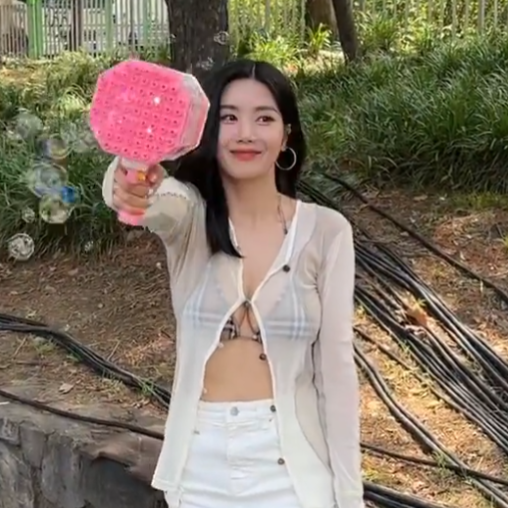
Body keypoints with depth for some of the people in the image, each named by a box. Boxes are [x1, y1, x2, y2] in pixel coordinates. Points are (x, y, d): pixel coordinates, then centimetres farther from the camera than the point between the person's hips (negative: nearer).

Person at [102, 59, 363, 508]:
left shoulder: (326, 231, -7)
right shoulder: (189, 217, -5)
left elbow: (336, 367, -6)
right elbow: (159, 202, -30)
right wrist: (130, 184, -53)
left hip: (289, 462, -1)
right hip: (200, 461, 1)